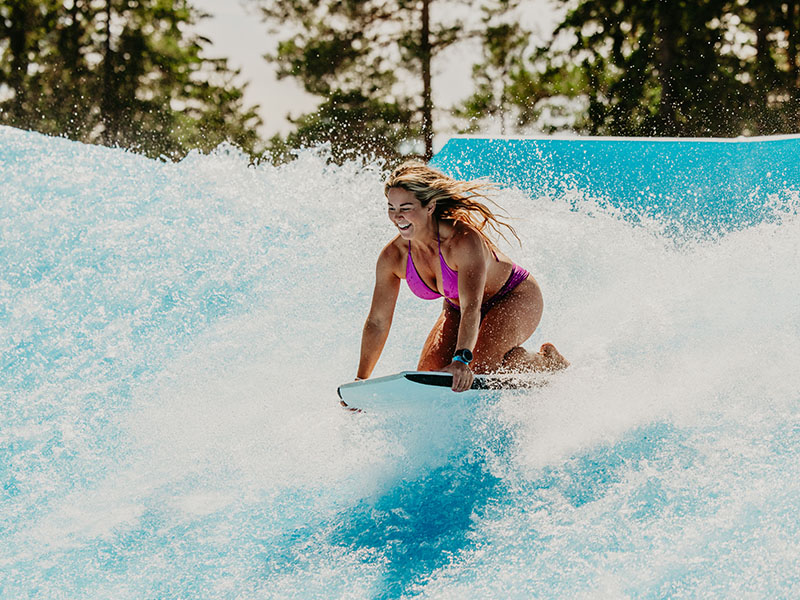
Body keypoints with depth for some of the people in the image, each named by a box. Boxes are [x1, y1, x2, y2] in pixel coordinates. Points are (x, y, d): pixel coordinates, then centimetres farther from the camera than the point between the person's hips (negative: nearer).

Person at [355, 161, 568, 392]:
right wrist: (360, 381, -15)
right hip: (457, 308, 6)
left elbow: (472, 307, -48)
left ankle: (547, 360, 1)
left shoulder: (463, 239, -38)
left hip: (515, 298, -6)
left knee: (480, 366, -29)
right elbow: (377, 323, -11)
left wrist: (462, 359, -63)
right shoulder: (393, 257, -20)